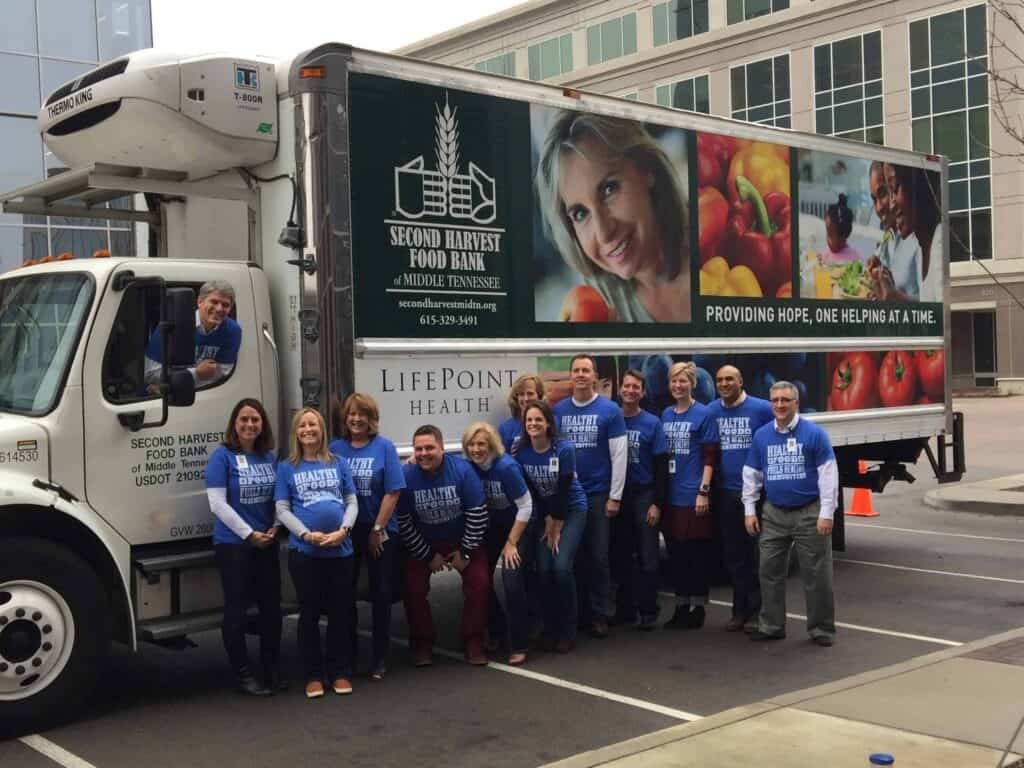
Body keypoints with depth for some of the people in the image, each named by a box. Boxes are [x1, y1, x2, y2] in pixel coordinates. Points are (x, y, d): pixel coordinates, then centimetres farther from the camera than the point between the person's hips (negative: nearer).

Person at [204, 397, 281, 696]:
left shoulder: (269, 457, 8)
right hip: (233, 544, -5)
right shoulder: (222, 456, -7)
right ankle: (243, 674, 10)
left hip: (267, 543, 5)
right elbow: (218, 504, -13)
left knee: (271, 606, 8)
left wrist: (275, 528, -4)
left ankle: (272, 669, 20)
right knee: (236, 608, 2)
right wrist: (250, 534, -13)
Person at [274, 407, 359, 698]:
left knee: (340, 612, 5)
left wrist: (343, 530, -11)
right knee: (309, 612, 4)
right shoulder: (287, 467, 6)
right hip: (303, 550, -1)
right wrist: (307, 534, -14)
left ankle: (340, 673, 16)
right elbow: (282, 510, 1)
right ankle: (313, 676, 13)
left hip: (340, 549, 1)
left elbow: (352, 502, 7)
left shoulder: (338, 463, 10)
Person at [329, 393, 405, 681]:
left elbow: (392, 492, -8)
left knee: (380, 593, 5)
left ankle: (380, 658, 16)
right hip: (345, 532, 2)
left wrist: (377, 529, -10)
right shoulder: (335, 449, 1)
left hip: (380, 531, -2)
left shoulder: (384, 447, -5)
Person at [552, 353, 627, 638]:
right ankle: (574, 612, 20)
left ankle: (598, 614, 13)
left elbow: (619, 454, -5)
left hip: (598, 493, -2)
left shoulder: (609, 410, -4)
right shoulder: (558, 410, 3)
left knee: (598, 556, 3)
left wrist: (615, 496, -7)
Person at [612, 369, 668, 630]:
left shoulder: (652, 423, -1)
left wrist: (657, 503, -9)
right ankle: (624, 609, 17)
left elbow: (661, 466, -3)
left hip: (644, 495, -2)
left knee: (647, 557, -1)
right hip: (617, 494, 2)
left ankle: (648, 611, 6)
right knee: (621, 557, 8)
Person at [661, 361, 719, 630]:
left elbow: (709, 457, -8)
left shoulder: (703, 414, -5)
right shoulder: (665, 415, 11)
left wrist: (703, 491, -14)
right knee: (675, 552, 10)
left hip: (692, 495, -5)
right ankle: (681, 607, 20)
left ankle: (698, 609, 11)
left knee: (696, 553, 1)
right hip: (670, 495, 5)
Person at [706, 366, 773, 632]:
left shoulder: (762, 409, -6)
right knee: (733, 554, 10)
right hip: (725, 492, 3)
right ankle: (739, 609, 21)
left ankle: (756, 610, 10)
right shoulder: (710, 412, 4)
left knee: (756, 553, 1)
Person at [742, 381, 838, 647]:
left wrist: (826, 514, -13)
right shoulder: (761, 436, 5)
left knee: (817, 575, 2)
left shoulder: (814, 433, -8)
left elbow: (828, 475, -9)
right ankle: (771, 625, 21)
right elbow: (751, 475, 11)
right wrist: (750, 511, 7)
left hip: (809, 513, -4)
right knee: (770, 571, 9)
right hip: (774, 514, 4)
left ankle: (821, 628, 14)